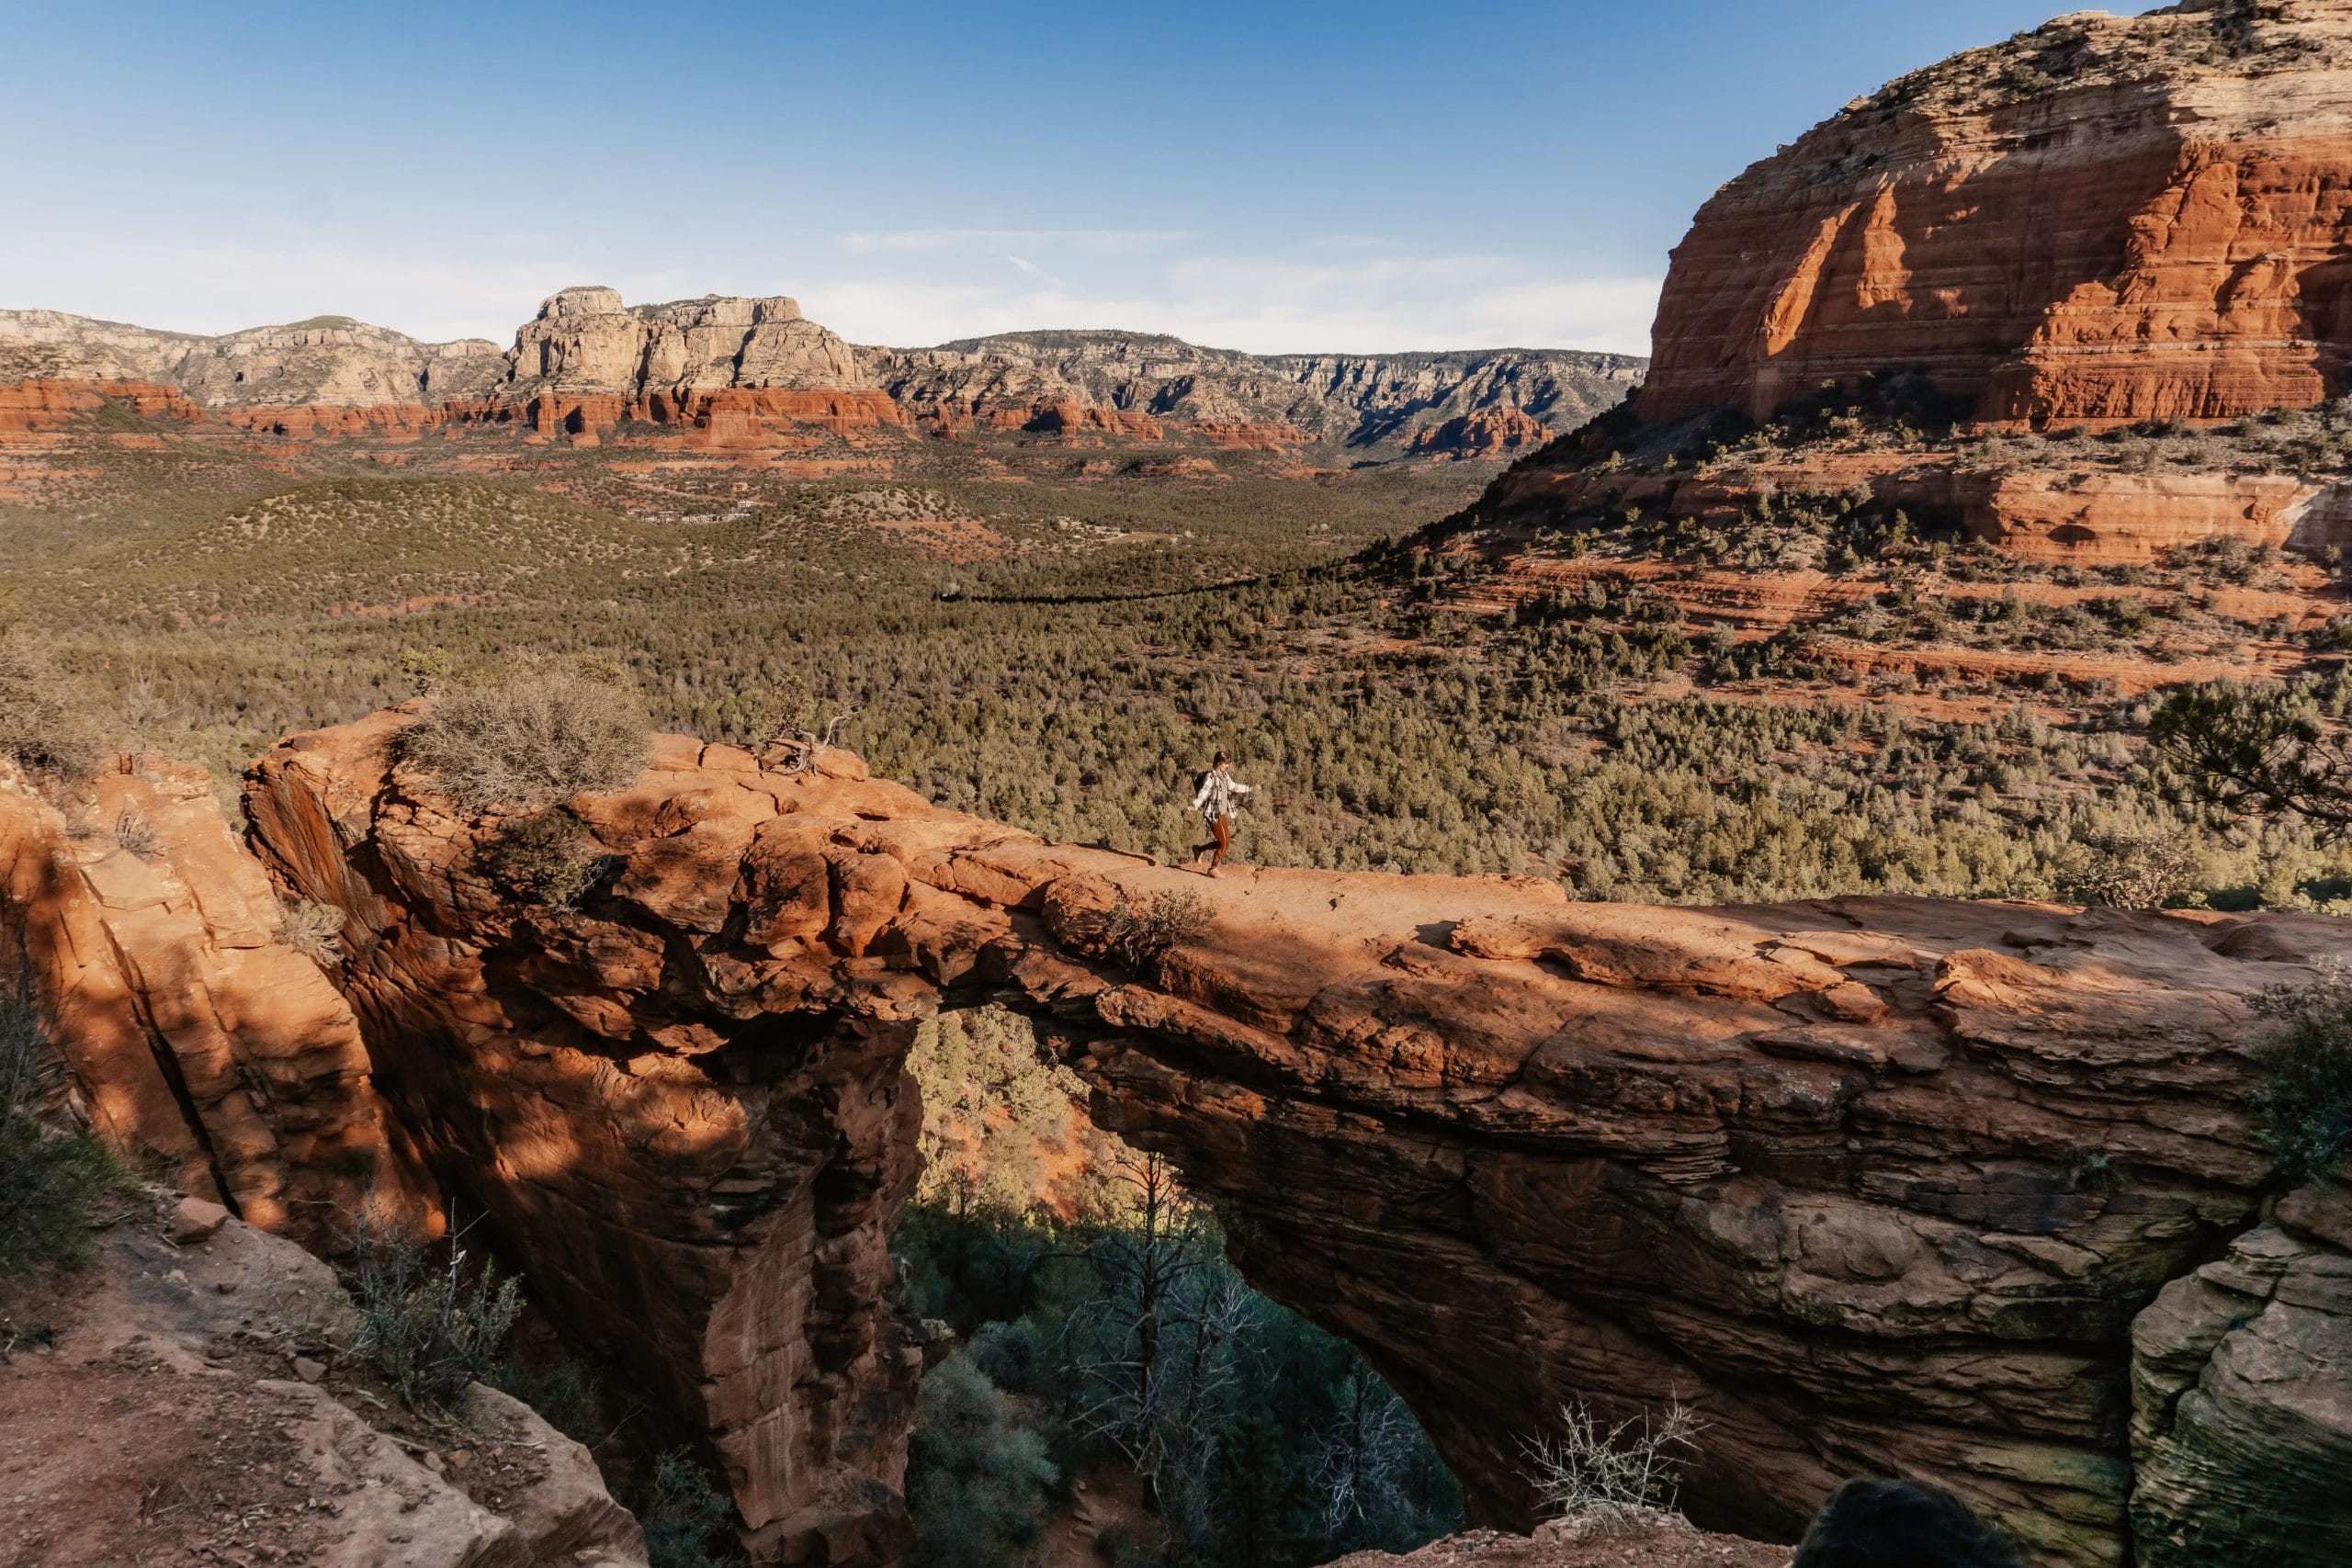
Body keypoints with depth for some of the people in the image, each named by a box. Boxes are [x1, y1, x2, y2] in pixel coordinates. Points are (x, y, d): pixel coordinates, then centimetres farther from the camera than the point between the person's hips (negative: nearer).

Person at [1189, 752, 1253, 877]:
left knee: (1226, 842, 14)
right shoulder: (1210, 776, -17)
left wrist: (1249, 789, 38)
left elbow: (1233, 786, 27)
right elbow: (1203, 793, -27)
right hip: (1214, 815, -9)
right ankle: (1213, 869, 12)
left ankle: (1198, 849, 30)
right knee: (1224, 843, -4)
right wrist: (1194, 806, -44)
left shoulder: (1224, 775, 9)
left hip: (1223, 814, 9)